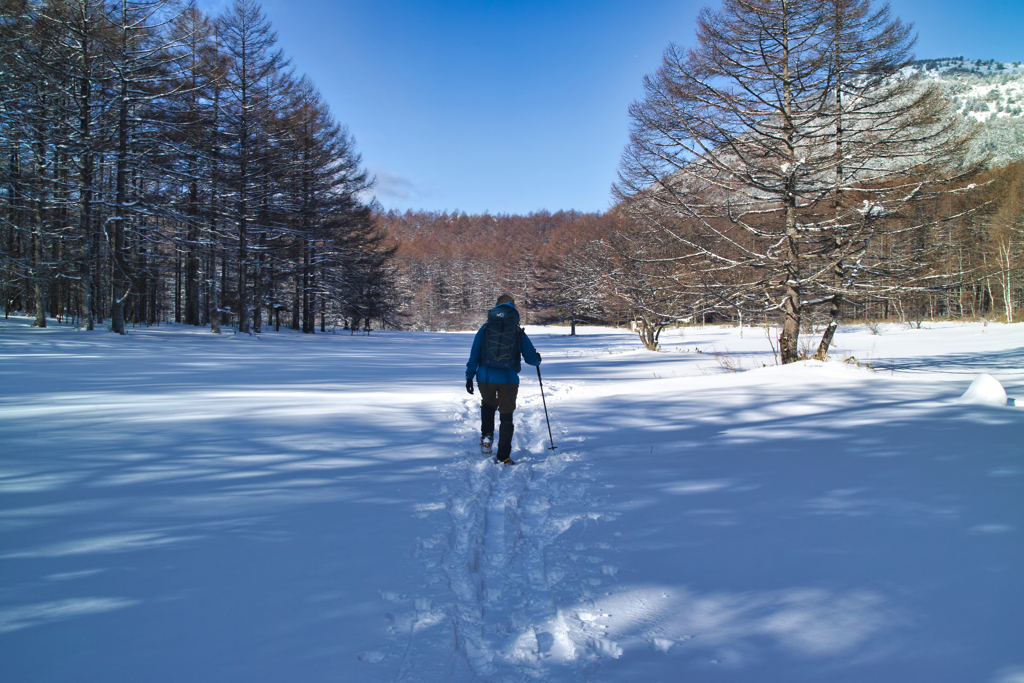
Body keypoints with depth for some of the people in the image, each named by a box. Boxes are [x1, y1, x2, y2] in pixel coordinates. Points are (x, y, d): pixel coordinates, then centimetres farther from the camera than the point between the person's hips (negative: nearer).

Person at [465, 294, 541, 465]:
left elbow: (474, 354, 3)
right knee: (506, 417, 9)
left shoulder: (485, 328, 5)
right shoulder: (518, 332, 3)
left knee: (488, 405, 31)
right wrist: (538, 358, 29)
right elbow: (531, 359, 7)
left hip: (485, 378, 1)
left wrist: (469, 376, 8)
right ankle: (503, 457, 7)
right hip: (509, 380, -1)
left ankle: (487, 437, 17)